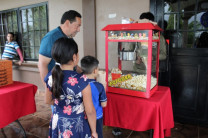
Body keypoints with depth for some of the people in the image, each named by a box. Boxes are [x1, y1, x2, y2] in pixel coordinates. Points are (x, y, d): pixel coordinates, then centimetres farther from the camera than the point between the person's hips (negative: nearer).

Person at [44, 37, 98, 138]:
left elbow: (48, 101, 4)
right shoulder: (81, 81, -27)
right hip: (77, 126, -4)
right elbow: (90, 111, -19)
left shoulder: (50, 77, -12)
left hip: (57, 123, 5)